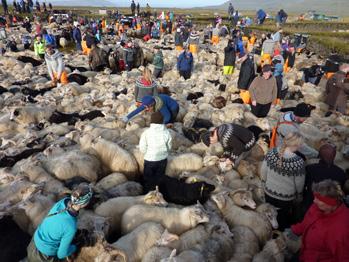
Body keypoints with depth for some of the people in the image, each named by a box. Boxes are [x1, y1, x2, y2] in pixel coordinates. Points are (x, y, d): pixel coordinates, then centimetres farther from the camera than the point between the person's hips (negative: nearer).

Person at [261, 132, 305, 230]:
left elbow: (263, 172, -6)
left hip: (269, 193, 3)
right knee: (282, 219, 24)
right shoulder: (298, 162, -28)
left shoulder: (272, 153, -18)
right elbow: (299, 183, -15)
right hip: (286, 198, -3)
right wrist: (298, 195, 6)